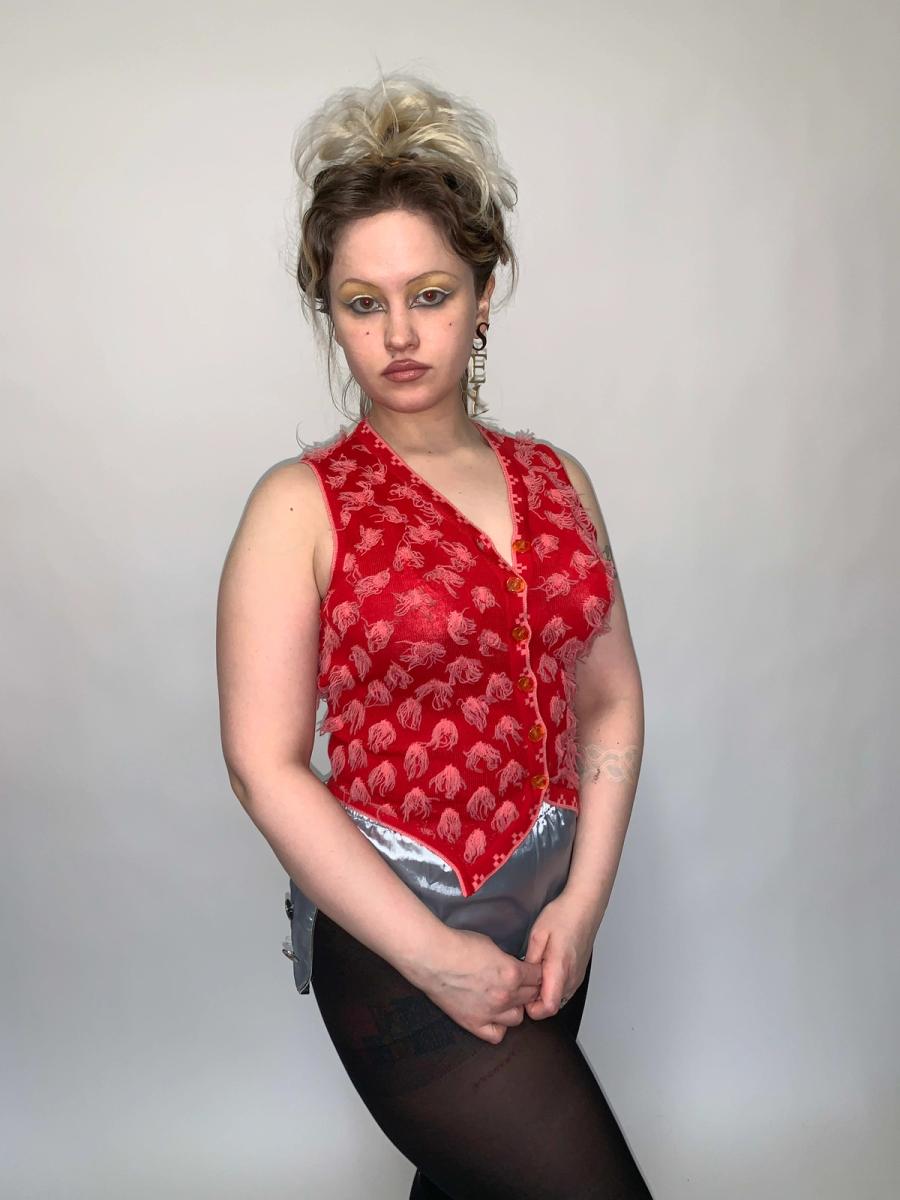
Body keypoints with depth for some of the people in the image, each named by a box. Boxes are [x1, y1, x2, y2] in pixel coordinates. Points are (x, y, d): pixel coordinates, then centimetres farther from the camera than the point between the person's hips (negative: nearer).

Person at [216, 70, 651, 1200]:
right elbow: (266, 766, -14)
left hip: (549, 924, 5)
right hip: (396, 935, -5)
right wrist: (437, 957, -15)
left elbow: (610, 701, 4)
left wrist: (584, 900, -6)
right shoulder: (301, 506, -11)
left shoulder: (555, 481, 3)